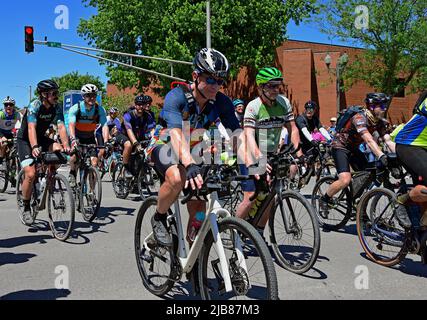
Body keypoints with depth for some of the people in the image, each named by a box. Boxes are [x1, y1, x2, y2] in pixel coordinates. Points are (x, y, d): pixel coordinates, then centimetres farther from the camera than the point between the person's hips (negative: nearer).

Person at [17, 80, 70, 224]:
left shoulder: (57, 107, -11)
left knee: (59, 150, -25)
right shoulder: (34, 106, -24)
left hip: (41, 138, 5)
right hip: (25, 140, -5)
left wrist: (66, 145, -38)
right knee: (30, 174, -19)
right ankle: (26, 209, -1)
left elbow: (61, 127, -21)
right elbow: (31, 128, -36)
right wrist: (34, 147, -52)